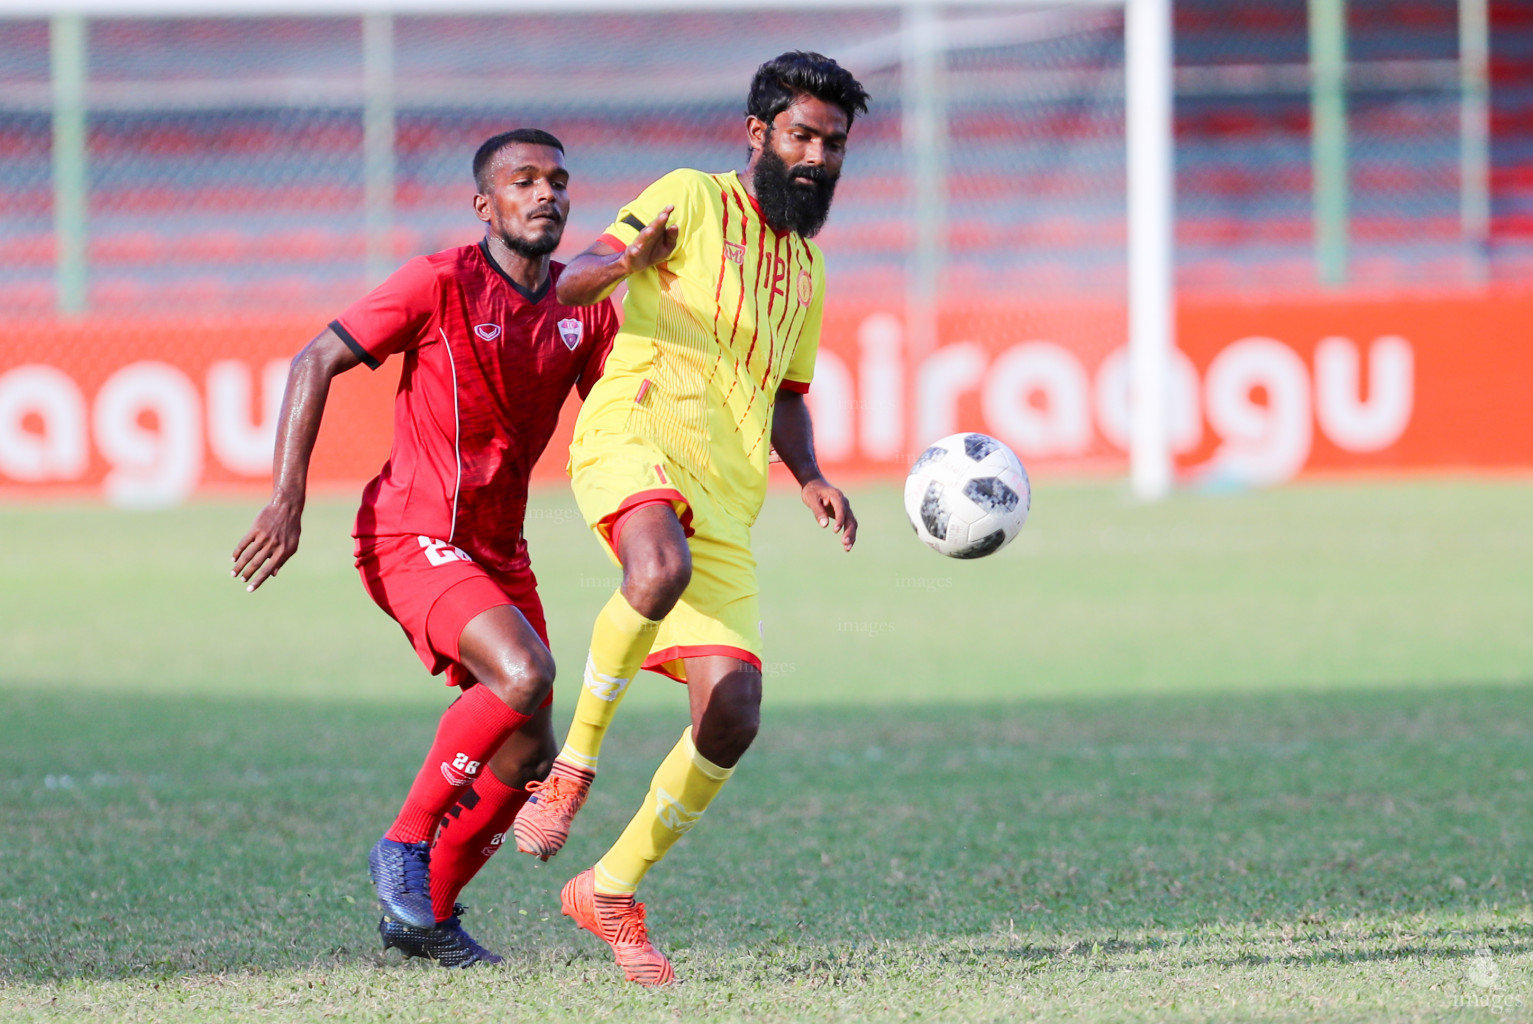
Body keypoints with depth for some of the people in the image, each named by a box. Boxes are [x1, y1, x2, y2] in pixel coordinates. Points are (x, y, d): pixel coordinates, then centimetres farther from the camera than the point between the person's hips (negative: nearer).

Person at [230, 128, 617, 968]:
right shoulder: (442, 283, -12)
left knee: (529, 753, 4)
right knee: (523, 674, -29)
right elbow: (315, 362, -9)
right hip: (412, 539, -7)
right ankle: (405, 843, -12)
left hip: (499, 549, 7)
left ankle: (424, 913, 23)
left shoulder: (584, 307, 5)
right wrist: (287, 501, -17)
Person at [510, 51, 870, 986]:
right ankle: (575, 761, -18)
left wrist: (812, 478, 16)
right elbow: (571, 285, -5)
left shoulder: (805, 266, 26)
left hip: (726, 504, 7)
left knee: (731, 715, -6)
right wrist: (630, 260, -29)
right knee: (660, 569, -41)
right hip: (635, 437, -7)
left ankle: (613, 891, 11)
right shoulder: (694, 199, 6)